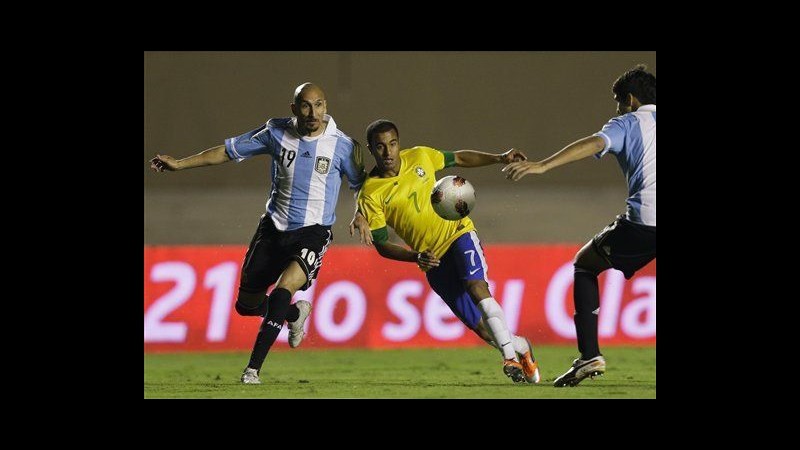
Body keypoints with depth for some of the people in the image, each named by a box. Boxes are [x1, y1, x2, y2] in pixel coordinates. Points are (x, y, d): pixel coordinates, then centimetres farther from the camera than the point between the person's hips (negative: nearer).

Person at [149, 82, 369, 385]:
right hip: (274, 228, 4)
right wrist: (179, 164, 4)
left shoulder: (342, 145, -7)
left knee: (284, 287, -29)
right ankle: (295, 314, 41)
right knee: (246, 304, 8)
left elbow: (361, 184, 7)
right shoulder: (277, 133, -3)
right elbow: (230, 150, 4)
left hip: (313, 232, -4)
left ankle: (253, 368, -24)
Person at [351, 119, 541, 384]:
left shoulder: (419, 157, -1)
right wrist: (416, 257, -24)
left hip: (458, 233, 0)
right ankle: (520, 347, 26)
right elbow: (381, 245, -9)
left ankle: (510, 355, -27)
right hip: (433, 259, 0)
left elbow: (458, 159, 17)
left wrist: (500, 159, 9)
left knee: (475, 286, -28)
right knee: (480, 326, -2)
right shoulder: (370, 194, -9)